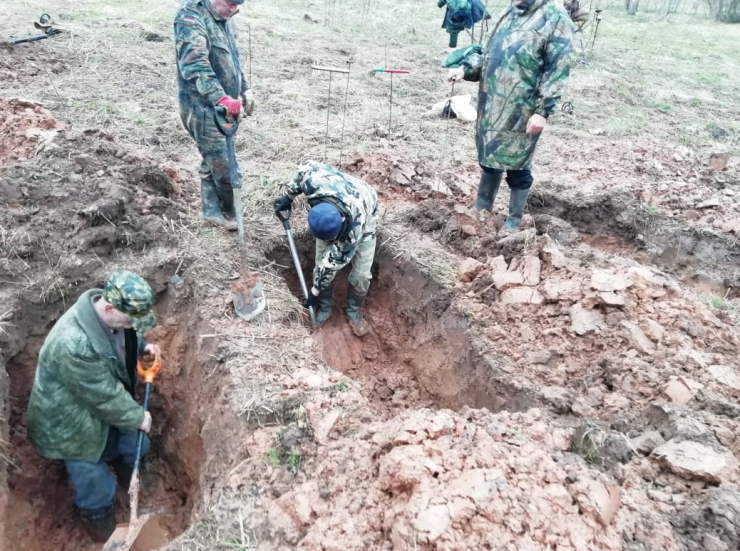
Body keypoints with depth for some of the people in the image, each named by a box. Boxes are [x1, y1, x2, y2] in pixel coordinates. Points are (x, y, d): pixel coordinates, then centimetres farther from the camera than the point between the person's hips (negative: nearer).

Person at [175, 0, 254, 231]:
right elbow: (194, 66, -34)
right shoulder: (192, 19, -19)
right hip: (202, 108, -9)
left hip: (224, 108, 9)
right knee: (225, 168, -3)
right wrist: (220, 98, -45)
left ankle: (212, 210, 29)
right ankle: (229, 213, 16)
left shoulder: (225, 19, 10)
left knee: (213, 162, 17)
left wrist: (245, 89, 22)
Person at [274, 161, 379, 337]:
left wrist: (316, 291, -18)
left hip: (365, 216, -3)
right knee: (321, 264, -1)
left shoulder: (354, 227, -46)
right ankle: (325, 307, 24)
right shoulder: (314, 183, -43)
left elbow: (334, 262, -31)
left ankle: (354, 311, 21)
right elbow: (306, 166, -17)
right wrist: (289, 197, -8)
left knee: (361, 273, -7)